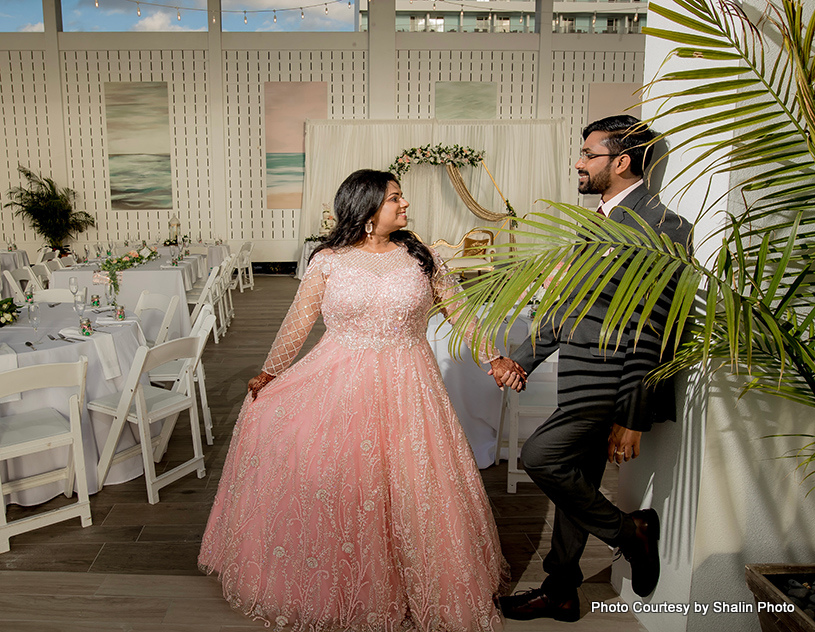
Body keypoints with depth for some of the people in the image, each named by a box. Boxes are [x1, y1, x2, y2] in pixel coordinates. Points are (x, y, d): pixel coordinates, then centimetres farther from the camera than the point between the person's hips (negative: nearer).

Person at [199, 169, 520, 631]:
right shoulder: (328, 261, -1)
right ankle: (329, 585, 25)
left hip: (405, 389, 1)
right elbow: (298, 323, 5)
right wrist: (268, 373, 6)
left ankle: (419, 591, 28)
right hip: (338, 385, 0)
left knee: (410, 490, 4)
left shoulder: (421, 256, 3)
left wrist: (493, 359, 1)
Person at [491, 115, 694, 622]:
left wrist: (633, 418, -18)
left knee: (539, 455, -17)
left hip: (613, 385, -8)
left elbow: (650, 331, -18)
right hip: (581, 384, 9)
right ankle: (560, 592, 32)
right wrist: (524, 359, 13)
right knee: (575, 484, 15)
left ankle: (631, 530, 6)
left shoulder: (663, 227, -14)